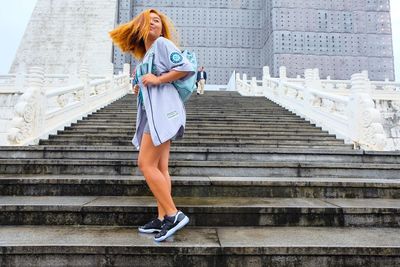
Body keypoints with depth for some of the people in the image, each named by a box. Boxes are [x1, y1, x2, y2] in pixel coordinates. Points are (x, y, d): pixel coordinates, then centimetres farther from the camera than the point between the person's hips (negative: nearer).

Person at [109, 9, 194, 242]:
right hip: (152, 112, 9)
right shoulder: (146, 56, 26)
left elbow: (187, 68, -12)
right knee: (160, 168, 4)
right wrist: (141, 87, 10)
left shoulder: (162, 44, 1)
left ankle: (173, 214, -9)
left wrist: (157, 80, -13)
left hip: (163, 110, -9)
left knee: (146, 164, -14)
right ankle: (162, 218, 8)